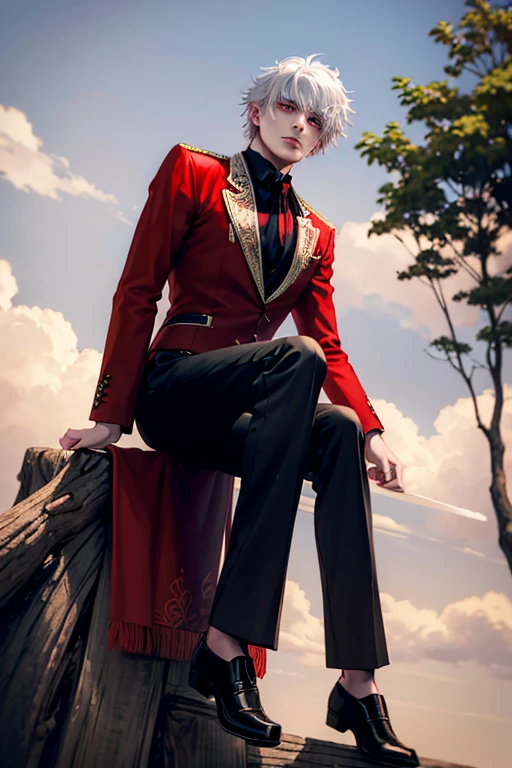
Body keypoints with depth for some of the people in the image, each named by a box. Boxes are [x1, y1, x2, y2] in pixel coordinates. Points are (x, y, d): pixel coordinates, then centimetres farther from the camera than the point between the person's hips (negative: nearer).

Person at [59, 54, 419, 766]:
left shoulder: (317, 233, 20)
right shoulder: (192, 172, 8)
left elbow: (330, 344, 12)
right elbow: (137, 292, -1)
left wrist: (371, 428, -6)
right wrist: (112, 416, -9)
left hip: (253, 412, 4)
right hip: (174, 388, -4)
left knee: (339, 435, -28)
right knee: (294, 356, -33)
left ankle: (357, 681, -26)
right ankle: (228, 642, -34)